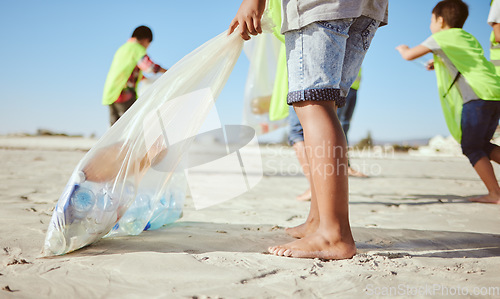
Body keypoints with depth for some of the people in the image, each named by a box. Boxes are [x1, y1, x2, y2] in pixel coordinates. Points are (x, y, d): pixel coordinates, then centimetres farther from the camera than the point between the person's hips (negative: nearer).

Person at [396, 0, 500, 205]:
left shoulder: (441, 37, 4)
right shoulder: (470, 38, 27)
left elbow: (409, 55, 3)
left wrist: (402, 48, 25)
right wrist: (441, 65, 39)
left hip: (478, 95, -8)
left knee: (471, 147, -1)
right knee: (482, 145, 17)